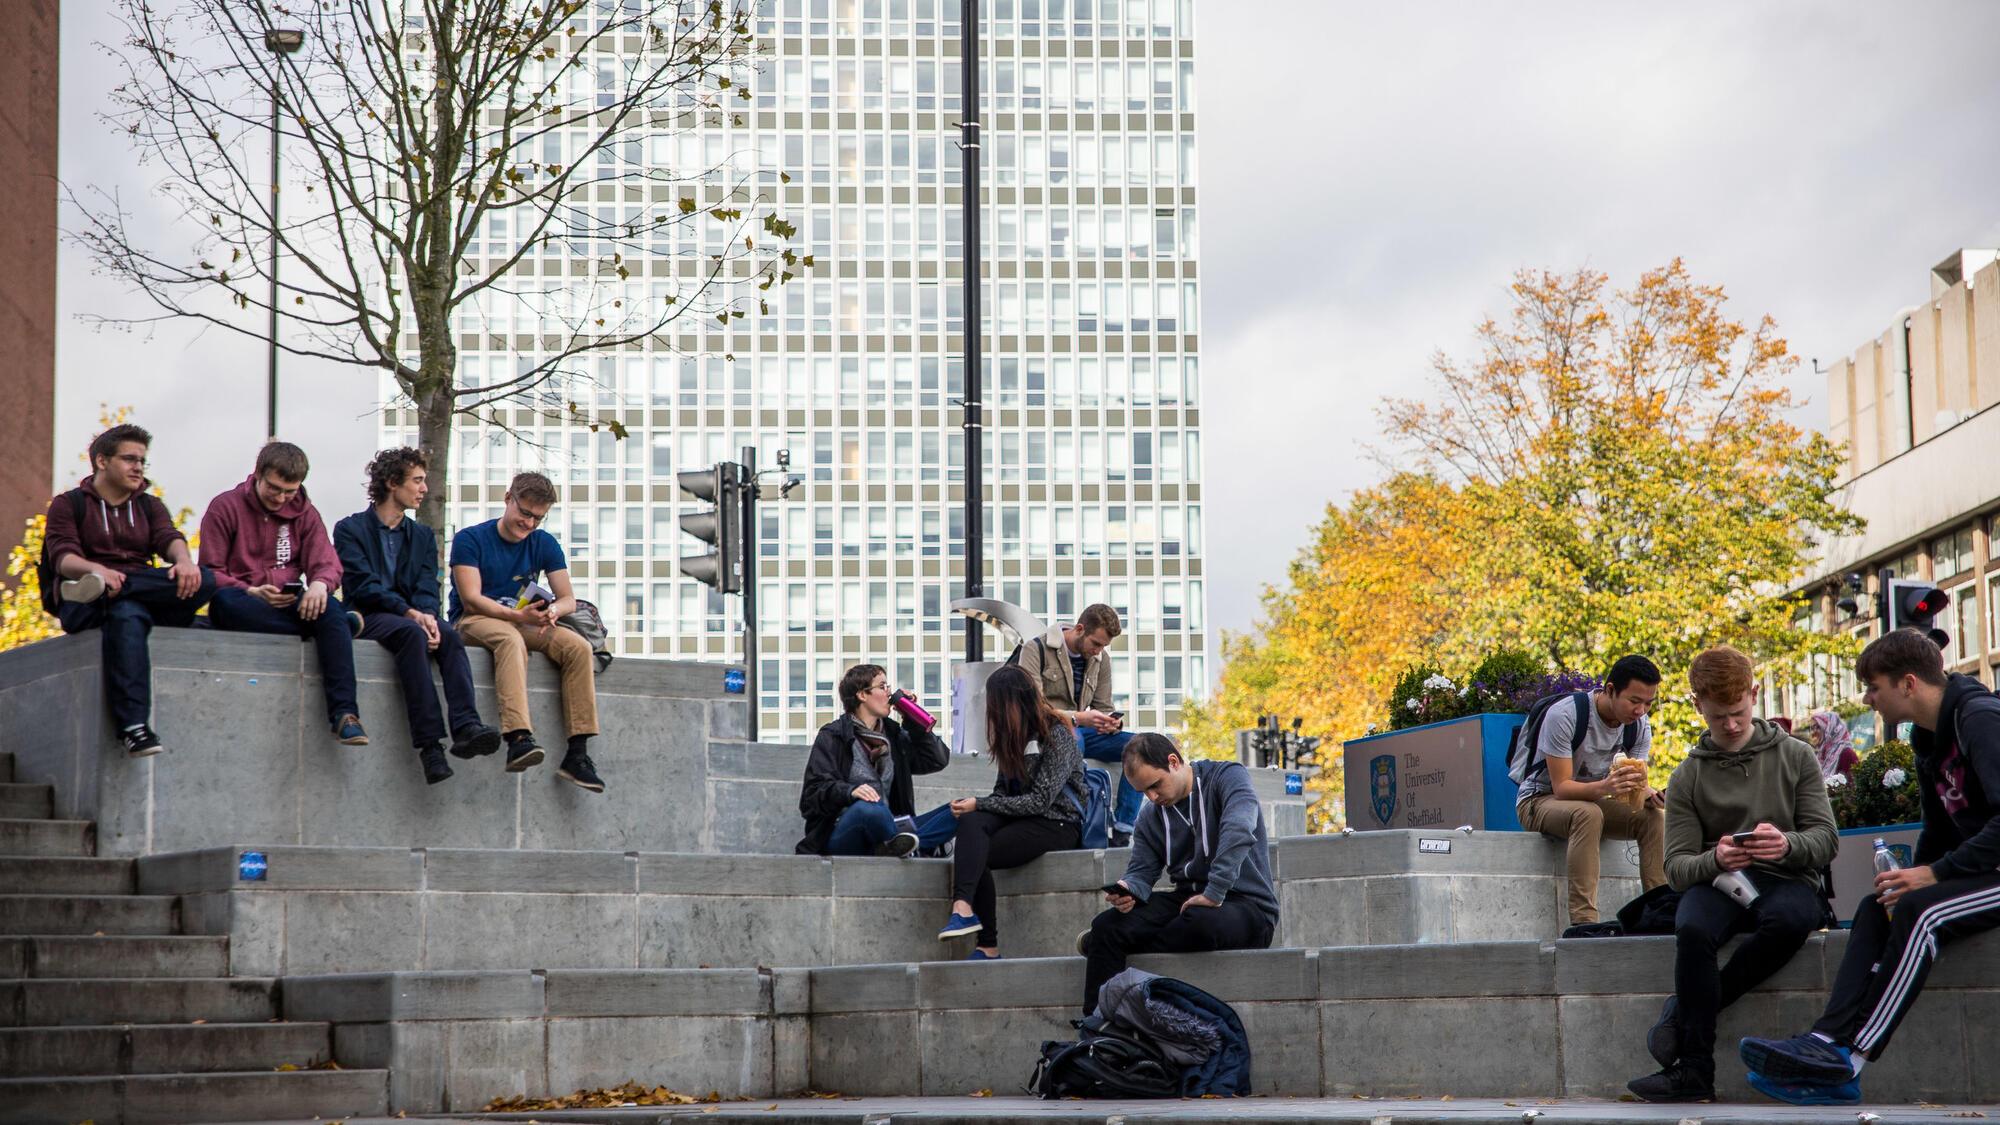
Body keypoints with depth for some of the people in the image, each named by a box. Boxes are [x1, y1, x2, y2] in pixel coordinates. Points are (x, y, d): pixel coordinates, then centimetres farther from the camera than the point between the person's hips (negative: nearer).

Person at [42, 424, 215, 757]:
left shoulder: (149, 506, 24)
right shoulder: (68, 505, 12)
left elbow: (168, 537, 3)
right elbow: (63, 556, -6)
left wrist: (184, 560, -23)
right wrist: (96, 570, -30)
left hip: (146, 593, 4)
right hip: (84, 611, -4)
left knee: (203, 580, -26)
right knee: (127, 614, -41)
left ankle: (96, 590, -35)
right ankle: (133, 727, -50)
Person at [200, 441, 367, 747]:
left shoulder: (305, 513, 13)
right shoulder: (225, 508, 1)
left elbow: (328, 563, 6)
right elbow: (211, 573, -4)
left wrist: (320, 584, -20)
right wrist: (251, 592, -22)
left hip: (289, 605, 2)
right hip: (242, 603, -2)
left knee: (330, 607, -31)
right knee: (224, 601, -39)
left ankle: (344, 713, -40)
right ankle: (345, 623, -28)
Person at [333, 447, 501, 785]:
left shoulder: (422, 536, 22)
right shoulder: (351, 529, 5)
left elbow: (427, 589, 8)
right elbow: (363, 586, -8)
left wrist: (427, 616, -16)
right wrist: (410, 613, -21)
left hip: (412, 617, 4)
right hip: (368, 618, -4)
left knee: (450, 634, -29)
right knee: (412, 633, -36)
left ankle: (466, 726, -46)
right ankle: (429, 744, -45)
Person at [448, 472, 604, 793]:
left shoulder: (545, 544, 10)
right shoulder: (470, 539, -4)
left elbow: (568, 599, 5)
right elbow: (471, 599, -14)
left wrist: (553, 611, -20)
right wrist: (517, 615, -27)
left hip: (523, 623, 5)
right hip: (473, 622, -5)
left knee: (578, 646, -23)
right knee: (511, 639, -39)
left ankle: (577, 754, -29)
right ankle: (518, 739, -56)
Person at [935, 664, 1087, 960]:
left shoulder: (1056, 735, -10)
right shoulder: (1013, 735, 14)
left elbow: (1040, 800, -16)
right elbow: (1003, 791, 14)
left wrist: (980, 804, -16)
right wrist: (972, 806, -8)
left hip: (1057, 822, -6)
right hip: (1019, 814, 6)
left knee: (977, 855, -26)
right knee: (971, 822, -28)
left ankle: (987, 945, -28)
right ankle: (964, 907, -40)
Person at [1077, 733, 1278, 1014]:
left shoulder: (1227, 777, -8)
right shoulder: (1150, 816, 12)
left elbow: (1239, 829, -26)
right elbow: (1141, 872, 7)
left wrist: (1214, 893, -33)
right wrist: (1127, 890, -18)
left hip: (1247, 907, -6)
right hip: (1188, 900, 6)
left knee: (1200, 922, -39)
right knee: (1108, 925, -19)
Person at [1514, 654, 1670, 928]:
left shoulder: (1640, 726, -5)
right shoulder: (1564, 716, -25)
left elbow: (1636, 783, -7)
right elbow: (1562, 787, -29)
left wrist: (1649, 793, -32)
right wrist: (1603, 788, -48)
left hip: (1591, 801, 6)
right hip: (1539, 800, -6)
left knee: (1655, 817, -20)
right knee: (1588, 814, -39)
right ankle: (1583, 921, -45)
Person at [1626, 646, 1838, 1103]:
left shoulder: (1795, 757, 8)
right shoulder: (1688, 778, 9)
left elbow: (1826, 838, 3)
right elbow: (1677, 866, 2)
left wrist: (1787, 844, -22)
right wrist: (1715, 860, -22)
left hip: (1785, 881, -1)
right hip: (1718, 882, 1)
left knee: (1791, 919, -39)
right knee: (1692, 929, -36)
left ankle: (1684, 1012, -26)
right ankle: (1693, 1072, -34)